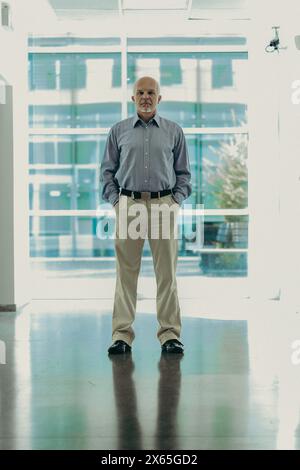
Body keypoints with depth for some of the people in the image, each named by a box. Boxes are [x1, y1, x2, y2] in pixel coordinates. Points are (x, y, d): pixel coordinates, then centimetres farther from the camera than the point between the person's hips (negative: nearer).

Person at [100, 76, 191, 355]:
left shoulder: (174, 132, 10)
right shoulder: (119, 131, 10)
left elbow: (183, 172, 12)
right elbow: (107, 170, 11)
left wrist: (177, 200, -1)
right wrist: (115, 200, 0)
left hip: (163, 205, 0)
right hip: (128, 205, 0)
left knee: (166, 273, 1)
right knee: (126, 272, 0)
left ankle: (170, 334, 7)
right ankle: (122, 334, 4)